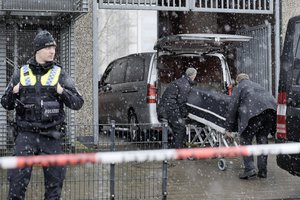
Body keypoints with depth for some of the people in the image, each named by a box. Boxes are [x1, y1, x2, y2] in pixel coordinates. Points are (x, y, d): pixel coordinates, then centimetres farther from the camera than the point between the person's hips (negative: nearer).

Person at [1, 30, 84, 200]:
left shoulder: (60, 74, 6)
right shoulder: (21, 74, 8)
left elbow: (78, 103, 2)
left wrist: (62, 92, -15)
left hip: (52, 136, 1)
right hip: (26, 134, 0)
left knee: (55, 180, 6)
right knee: (18, 179, -8)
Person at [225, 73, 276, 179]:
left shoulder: (238, 87, 17)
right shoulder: (257, 85, 37)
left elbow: (232, 108, 10)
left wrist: (229, 128, 14)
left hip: (254, 112, -6)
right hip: (271, 110, 6)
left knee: (245, 139, 2)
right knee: (262, 139, 15)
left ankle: (249, 168, -9)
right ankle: (262, 170, 14)